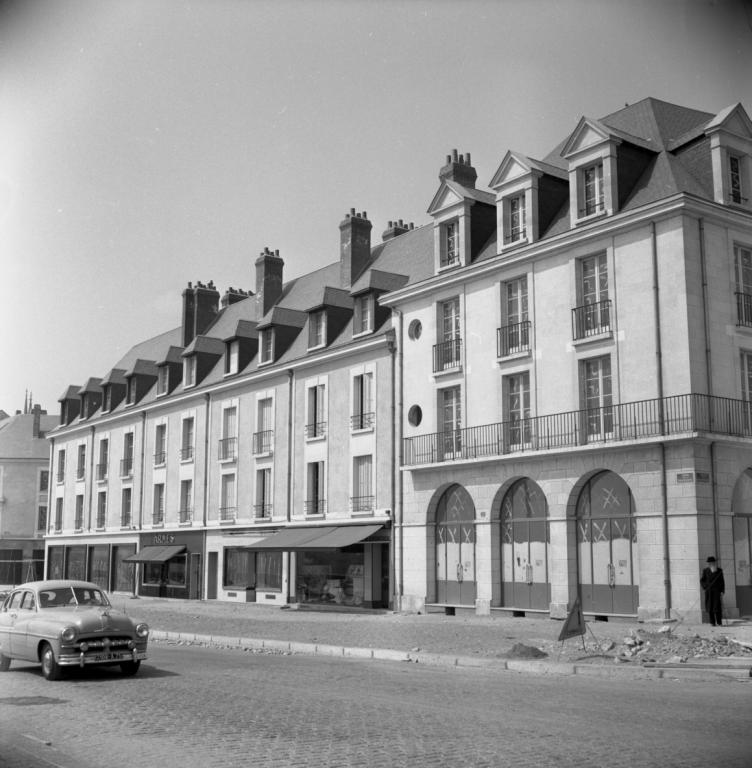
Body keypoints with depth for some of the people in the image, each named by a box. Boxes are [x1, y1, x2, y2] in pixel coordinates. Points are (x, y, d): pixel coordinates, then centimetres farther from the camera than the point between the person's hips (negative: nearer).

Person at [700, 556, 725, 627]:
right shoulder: (706, 571, 6)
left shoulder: (719, 571, 3)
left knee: (717, 607, -9)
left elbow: (722, 582, 5)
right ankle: (712, 622, 3)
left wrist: (722, 591, -1)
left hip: (717, 590, -1)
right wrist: (705, 587, -2)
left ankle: (719, 622, -1)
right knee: (710, 607, -1)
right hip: (708, 591, 2)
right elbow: (702, 580, 12)